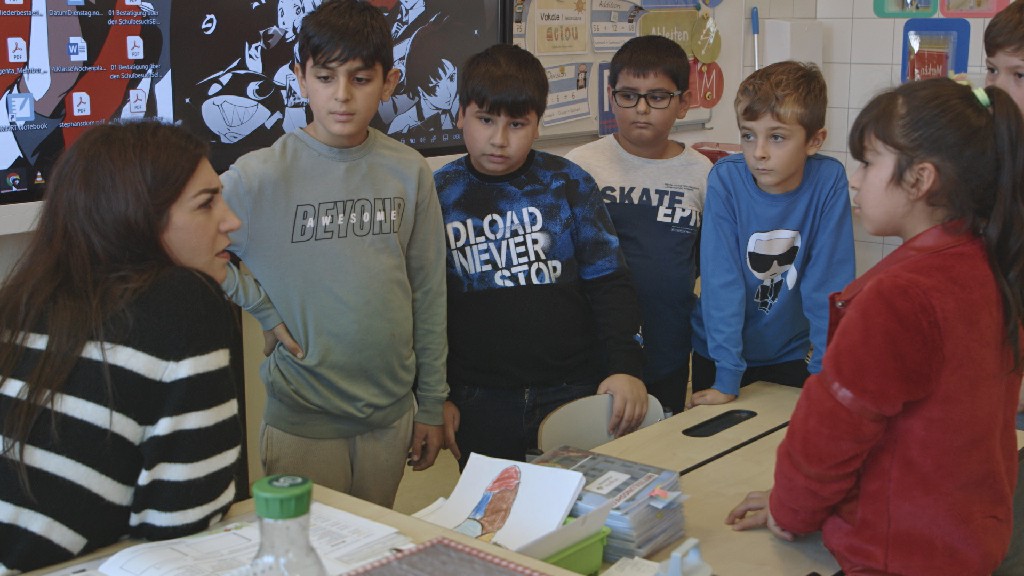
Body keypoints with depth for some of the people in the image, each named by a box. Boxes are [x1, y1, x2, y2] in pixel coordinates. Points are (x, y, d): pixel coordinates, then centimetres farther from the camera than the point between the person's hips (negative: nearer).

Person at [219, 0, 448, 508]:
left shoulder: (408, 172, 0)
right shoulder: (260, 176, -10)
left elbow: (428, 293, 4)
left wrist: (431, 405, 7)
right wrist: (263, 310, -10)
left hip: (392, 414, 3)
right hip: (301, 422, -3)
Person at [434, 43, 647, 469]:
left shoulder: (567, 183, 1)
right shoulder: (437, 194, 1)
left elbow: (608, 283, 3)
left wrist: (626, 367, -8)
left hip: (575, 392, 0)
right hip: (480, 405, 0)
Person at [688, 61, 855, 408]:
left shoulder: (829, 181, -17)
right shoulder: (725, 180, -19)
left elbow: (829, 284, -14)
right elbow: (722, 281, -21)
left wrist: (825, 371, -17)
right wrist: (726, 377, -23)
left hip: (791, 354, 1)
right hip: (719, 351, -1)